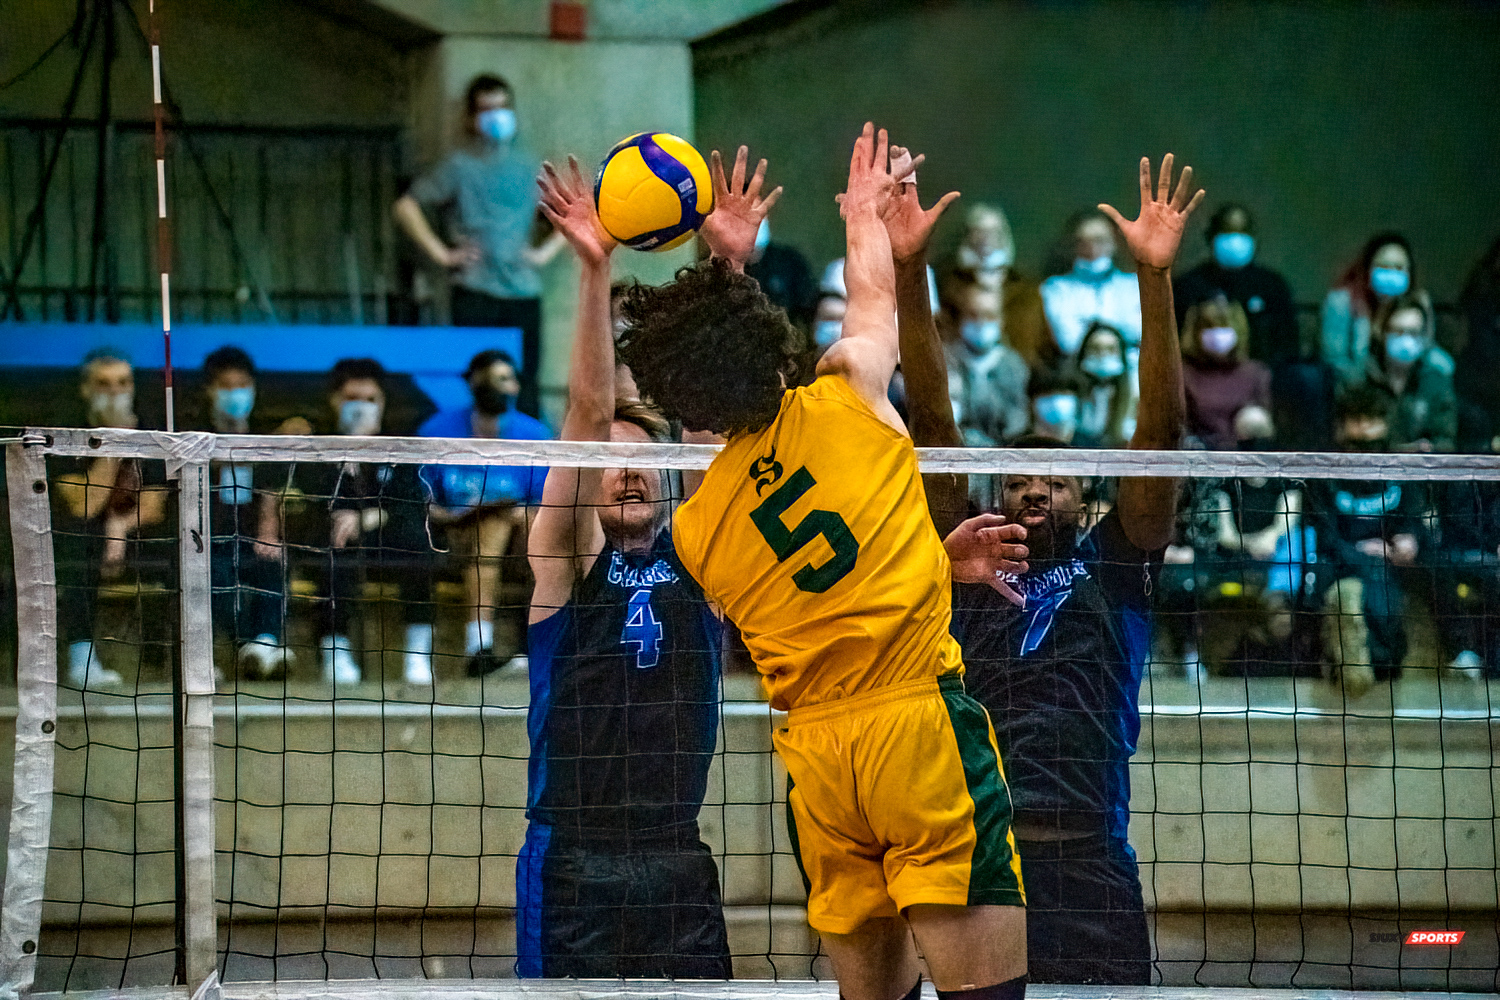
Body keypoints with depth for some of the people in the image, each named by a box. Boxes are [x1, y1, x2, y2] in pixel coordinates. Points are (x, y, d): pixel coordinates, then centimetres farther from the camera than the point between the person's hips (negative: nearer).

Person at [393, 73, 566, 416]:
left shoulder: (527, 167, 15)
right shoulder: (459, 166, 4)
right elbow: (406, 207, -3)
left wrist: (546, 251, 10)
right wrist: (441, 253, -7)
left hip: (523, 292, 4)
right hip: (474, 294, -3)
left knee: (525, 381, -1)